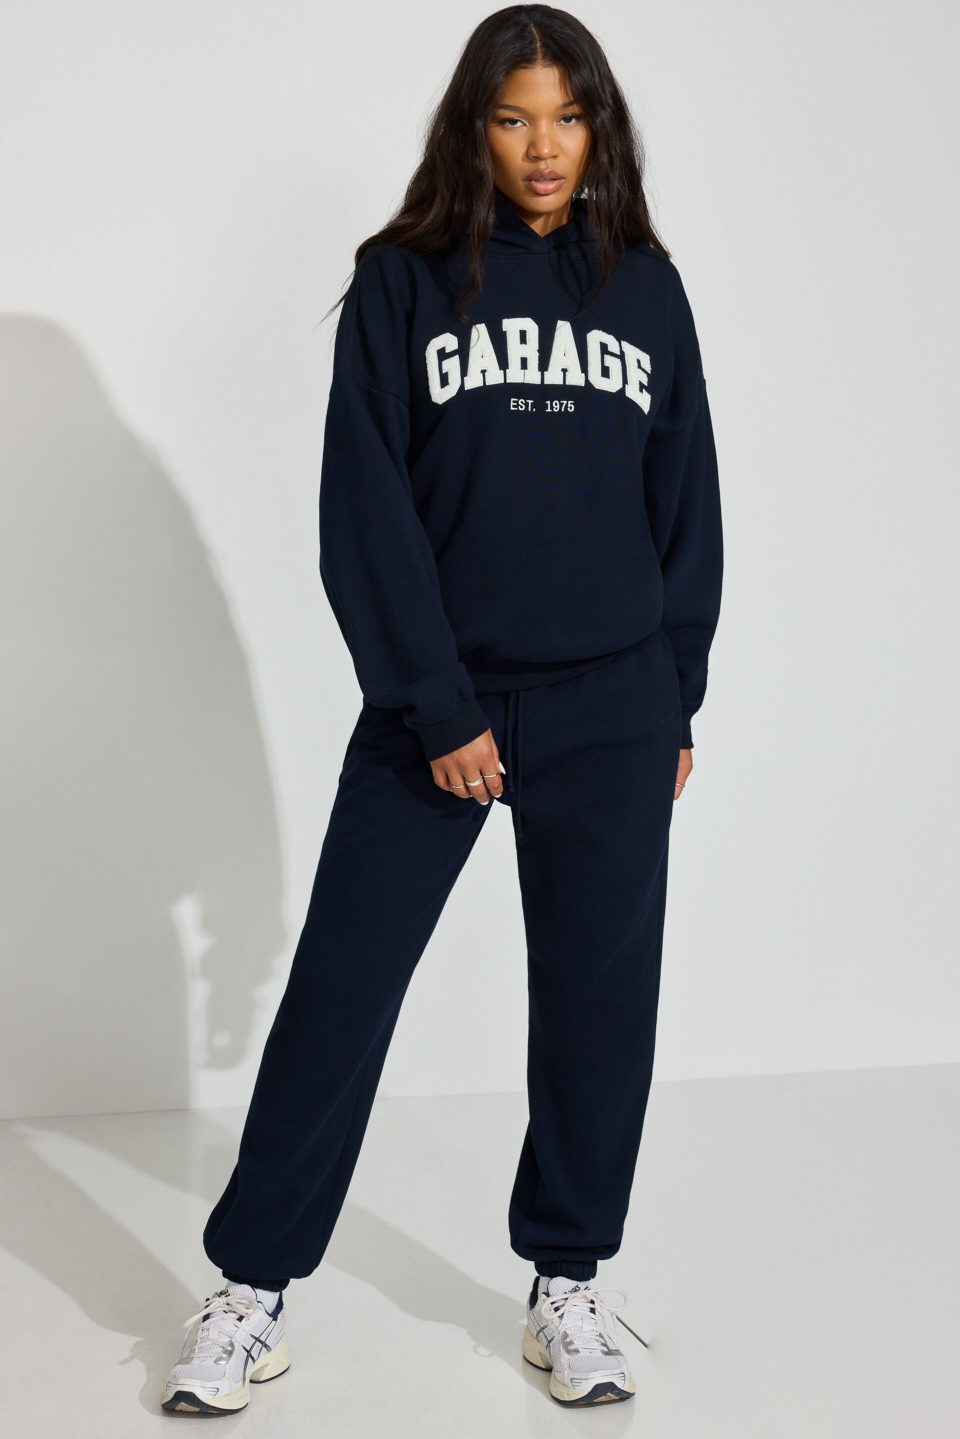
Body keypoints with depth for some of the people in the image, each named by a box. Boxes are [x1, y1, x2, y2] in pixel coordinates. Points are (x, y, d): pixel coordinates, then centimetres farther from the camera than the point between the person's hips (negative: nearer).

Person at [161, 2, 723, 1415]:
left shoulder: (646, 289, 8)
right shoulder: (401, 285, 0)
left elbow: (687, 508, 10)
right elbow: (367, 514, -5)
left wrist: (677, 705, 7)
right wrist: (436, 709, -10)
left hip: (612, 714, 3)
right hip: (435, 703, -2)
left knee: (600, 997, 8)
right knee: (339, 988, 1)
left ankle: (571, 1282, 25)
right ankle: (253, 1291, 14)